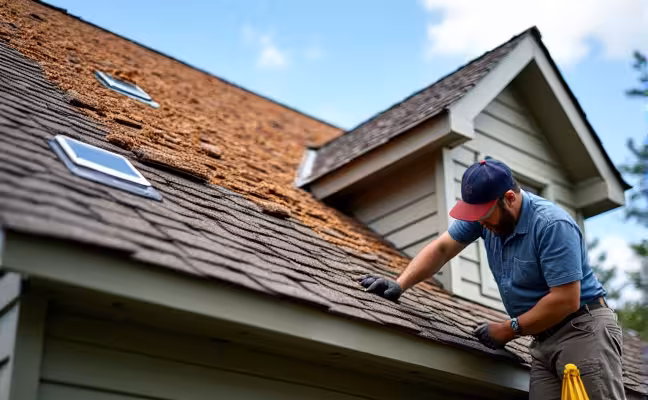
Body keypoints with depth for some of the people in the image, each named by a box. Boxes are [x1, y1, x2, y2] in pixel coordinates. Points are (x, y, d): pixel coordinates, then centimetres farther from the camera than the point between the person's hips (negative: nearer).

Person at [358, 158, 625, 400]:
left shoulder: (553, 225, -21)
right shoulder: (485, 213, 1)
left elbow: (567, 300, -23)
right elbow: (441, 249, 7)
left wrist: (509, 330, -13)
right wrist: (399, 285, -7)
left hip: (583, 329, -6)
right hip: (543, 338, 7)